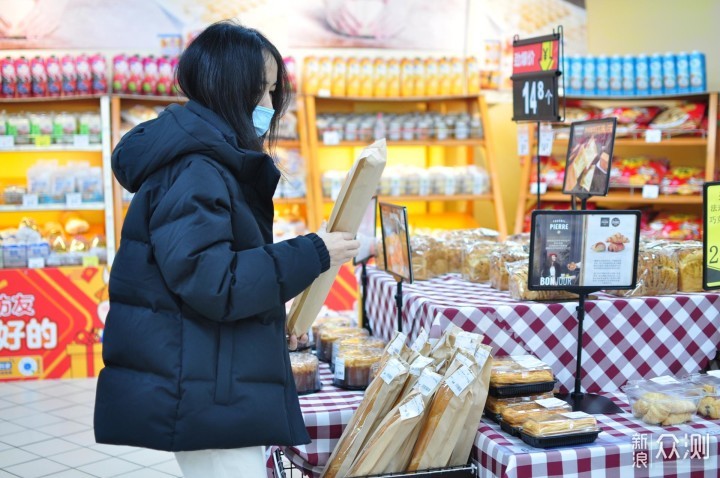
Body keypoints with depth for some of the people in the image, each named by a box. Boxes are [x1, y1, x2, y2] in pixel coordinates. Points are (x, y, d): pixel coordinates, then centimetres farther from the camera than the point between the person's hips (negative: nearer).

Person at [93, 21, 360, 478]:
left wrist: (272, 327, 18)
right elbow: (211, 282, -25)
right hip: (204, 392, -10)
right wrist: (311, 255, -19)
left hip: (212, 382, 10)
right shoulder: (194, 169, -17)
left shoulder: (215, 161, 16)